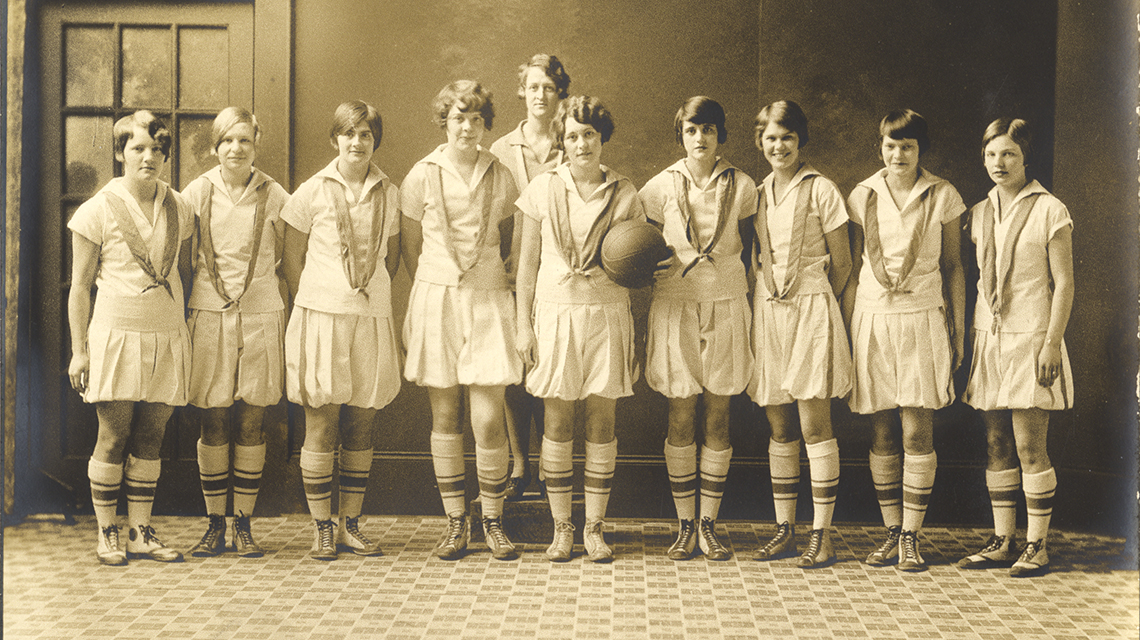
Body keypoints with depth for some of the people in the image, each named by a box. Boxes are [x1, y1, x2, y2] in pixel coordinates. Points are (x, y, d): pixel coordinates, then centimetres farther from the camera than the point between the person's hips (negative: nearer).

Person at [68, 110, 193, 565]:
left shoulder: (178, 210, 9)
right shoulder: (99, 211, -2)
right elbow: (80, 286, -1)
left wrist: (188, 329, 14)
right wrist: (79, 350, -4)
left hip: (167, 337, 3)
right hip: (116, 335, -3)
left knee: (150, 440, 6)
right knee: (113, 438, -2)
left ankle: (141, 532, 14)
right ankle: (106, 534, 9)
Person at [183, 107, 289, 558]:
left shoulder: (274, 196, 2)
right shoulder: (197, 193, 3)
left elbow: (287, 257, 11)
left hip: (260, 316, 0)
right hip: (209, 315, 0)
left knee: (250, 424, 3)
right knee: (213, 424, 2)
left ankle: (244, 525, 12)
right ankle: (215, 525, 12)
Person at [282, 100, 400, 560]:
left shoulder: (389, 194, 9)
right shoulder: (312, 192, 1)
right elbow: (292, 259, 5)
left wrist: (370, 292, 12)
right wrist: (315, 303, 3)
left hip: (372, 318, 3)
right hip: (321, 317, -3)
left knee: (361, 428, 6)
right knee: (321, 427, -2)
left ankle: (351, 525, 15)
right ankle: (322, 527, 6)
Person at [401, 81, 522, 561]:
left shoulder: (501, 177, 5)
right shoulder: (422, 176, 2)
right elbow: (411, 247, 10)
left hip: (488, 300, 0)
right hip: (435, 299, 0)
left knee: (488, 420, -5)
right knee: (445, 417, 4)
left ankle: (493, 521, 10)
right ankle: (455, 522, 14)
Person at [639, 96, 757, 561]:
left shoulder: (741, 187, 2)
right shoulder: (661, 187, 1)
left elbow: (747, 251, 8)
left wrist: (748, 309, 4)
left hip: (726, 306, 1)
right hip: (676, 306, 0)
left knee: (717, 420, 3)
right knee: (681, 420, 1)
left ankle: (708, 525, 12)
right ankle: (685, 526, 10)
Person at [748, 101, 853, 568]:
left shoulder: (820, 191, -3)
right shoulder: (757, 194, 12)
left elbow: (842, 264, 1)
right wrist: (764, 294, 7)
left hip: (811, 308, -5)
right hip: (767, 310, 5)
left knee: (814, 426, -6)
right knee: (779, 429, 8)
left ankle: (822, 534, -1)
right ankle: (784, 529, 15)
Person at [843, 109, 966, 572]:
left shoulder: (942, 196, 3)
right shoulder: (863, 197, 6)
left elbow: (953, 267, 7)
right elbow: (852, 269, 9)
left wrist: (957, 331, 3)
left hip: (923, 318, -1)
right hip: (873, 320, 2)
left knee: (917, 434, -5)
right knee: (881, 434, 3)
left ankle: (911, 538, 2)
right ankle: (892, 532, 13)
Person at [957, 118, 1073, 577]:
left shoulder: (1049, 211, -3)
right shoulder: (979, 214, 12)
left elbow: (1063, 284, -6)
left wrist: (1051, 343, -13)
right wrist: (967, 339, 10)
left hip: (1031, 339, -5)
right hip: (988, 338, 5)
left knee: (1029, 447, -5)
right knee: (997, 446, 6)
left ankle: (1036, 546, 3)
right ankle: (1003, 542, 13)